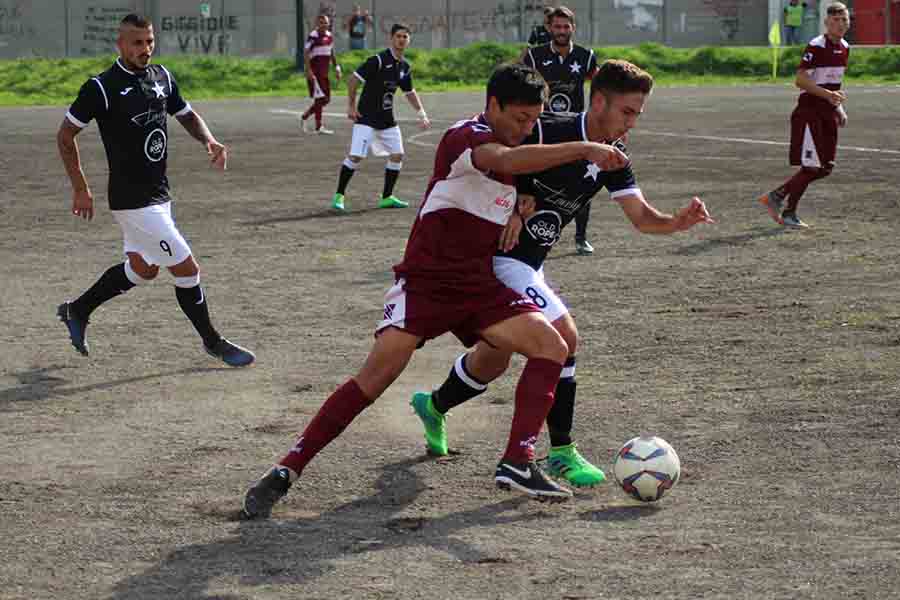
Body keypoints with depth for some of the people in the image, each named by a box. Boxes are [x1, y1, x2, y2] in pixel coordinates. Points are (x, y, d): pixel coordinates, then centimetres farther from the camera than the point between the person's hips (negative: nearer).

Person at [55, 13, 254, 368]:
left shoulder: (162, 77, 5)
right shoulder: (102, 87, -15)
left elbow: (187, 116, 19)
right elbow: (65, 134, -7)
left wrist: (209, 141, -3)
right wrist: (80, 189, -7)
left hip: (158, 193, 8)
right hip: (133, 201, -8)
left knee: (142, 269, 21)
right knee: (186, 269, -5)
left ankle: (77, 311, 39)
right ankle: (212, 342, 12)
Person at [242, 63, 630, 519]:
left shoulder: (511, 145, 12)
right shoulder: (464, 137, -15)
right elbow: (508, 161, -36)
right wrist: (586, 149, -41)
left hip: (478, 285, 8)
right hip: (425, 280, -8)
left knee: (551, 346, -9)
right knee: (379, 373, -19)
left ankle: (517, 464, -8)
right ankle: (285, 472, -13)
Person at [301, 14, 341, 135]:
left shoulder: (329, 36, 11)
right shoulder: (313, 36, -13)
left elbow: (332, 53, 20)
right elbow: (306, 53, -15)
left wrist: (337, 68, 14)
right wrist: (309, 70, -21)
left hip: (324, 73, 8)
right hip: (315, 72, -8)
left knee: (326, 99, 10)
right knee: (320, 98, -8)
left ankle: (304, 116, 26)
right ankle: (319, 127, -2)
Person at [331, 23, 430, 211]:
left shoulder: (404, 66, 8)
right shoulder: (378, 60, -15)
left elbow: (410, 92, 23)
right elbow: (353, 80, -14)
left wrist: (422, 114, 18)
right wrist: (351, 106, -14)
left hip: (387, 119, 7)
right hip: (366, 117, -7)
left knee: (397, 155, 3)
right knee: (355, 156, -13)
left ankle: (387, 197, 15)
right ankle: (339, 195, -2)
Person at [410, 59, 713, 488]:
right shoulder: (546, 132, -21)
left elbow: (641, 217, -2)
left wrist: (678, 222, -21)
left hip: (526, 263, 9)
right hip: (500, 256, -9)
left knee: (493, 360, 21)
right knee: (563, 339, -17)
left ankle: (434, 405, 48)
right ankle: (561, 452, -7)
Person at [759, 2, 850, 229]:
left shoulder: (844, 48, 11)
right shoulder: (816, 47, -15)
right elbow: (800, 80, -19)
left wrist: (839, 107, 15)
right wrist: (827, 94, -27)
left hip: (829, 112, 8)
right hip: (810, 111, -8)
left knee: (825, 168, 7)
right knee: (812, 166, -10)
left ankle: (776, 196, 18)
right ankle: (788, 213, 5)